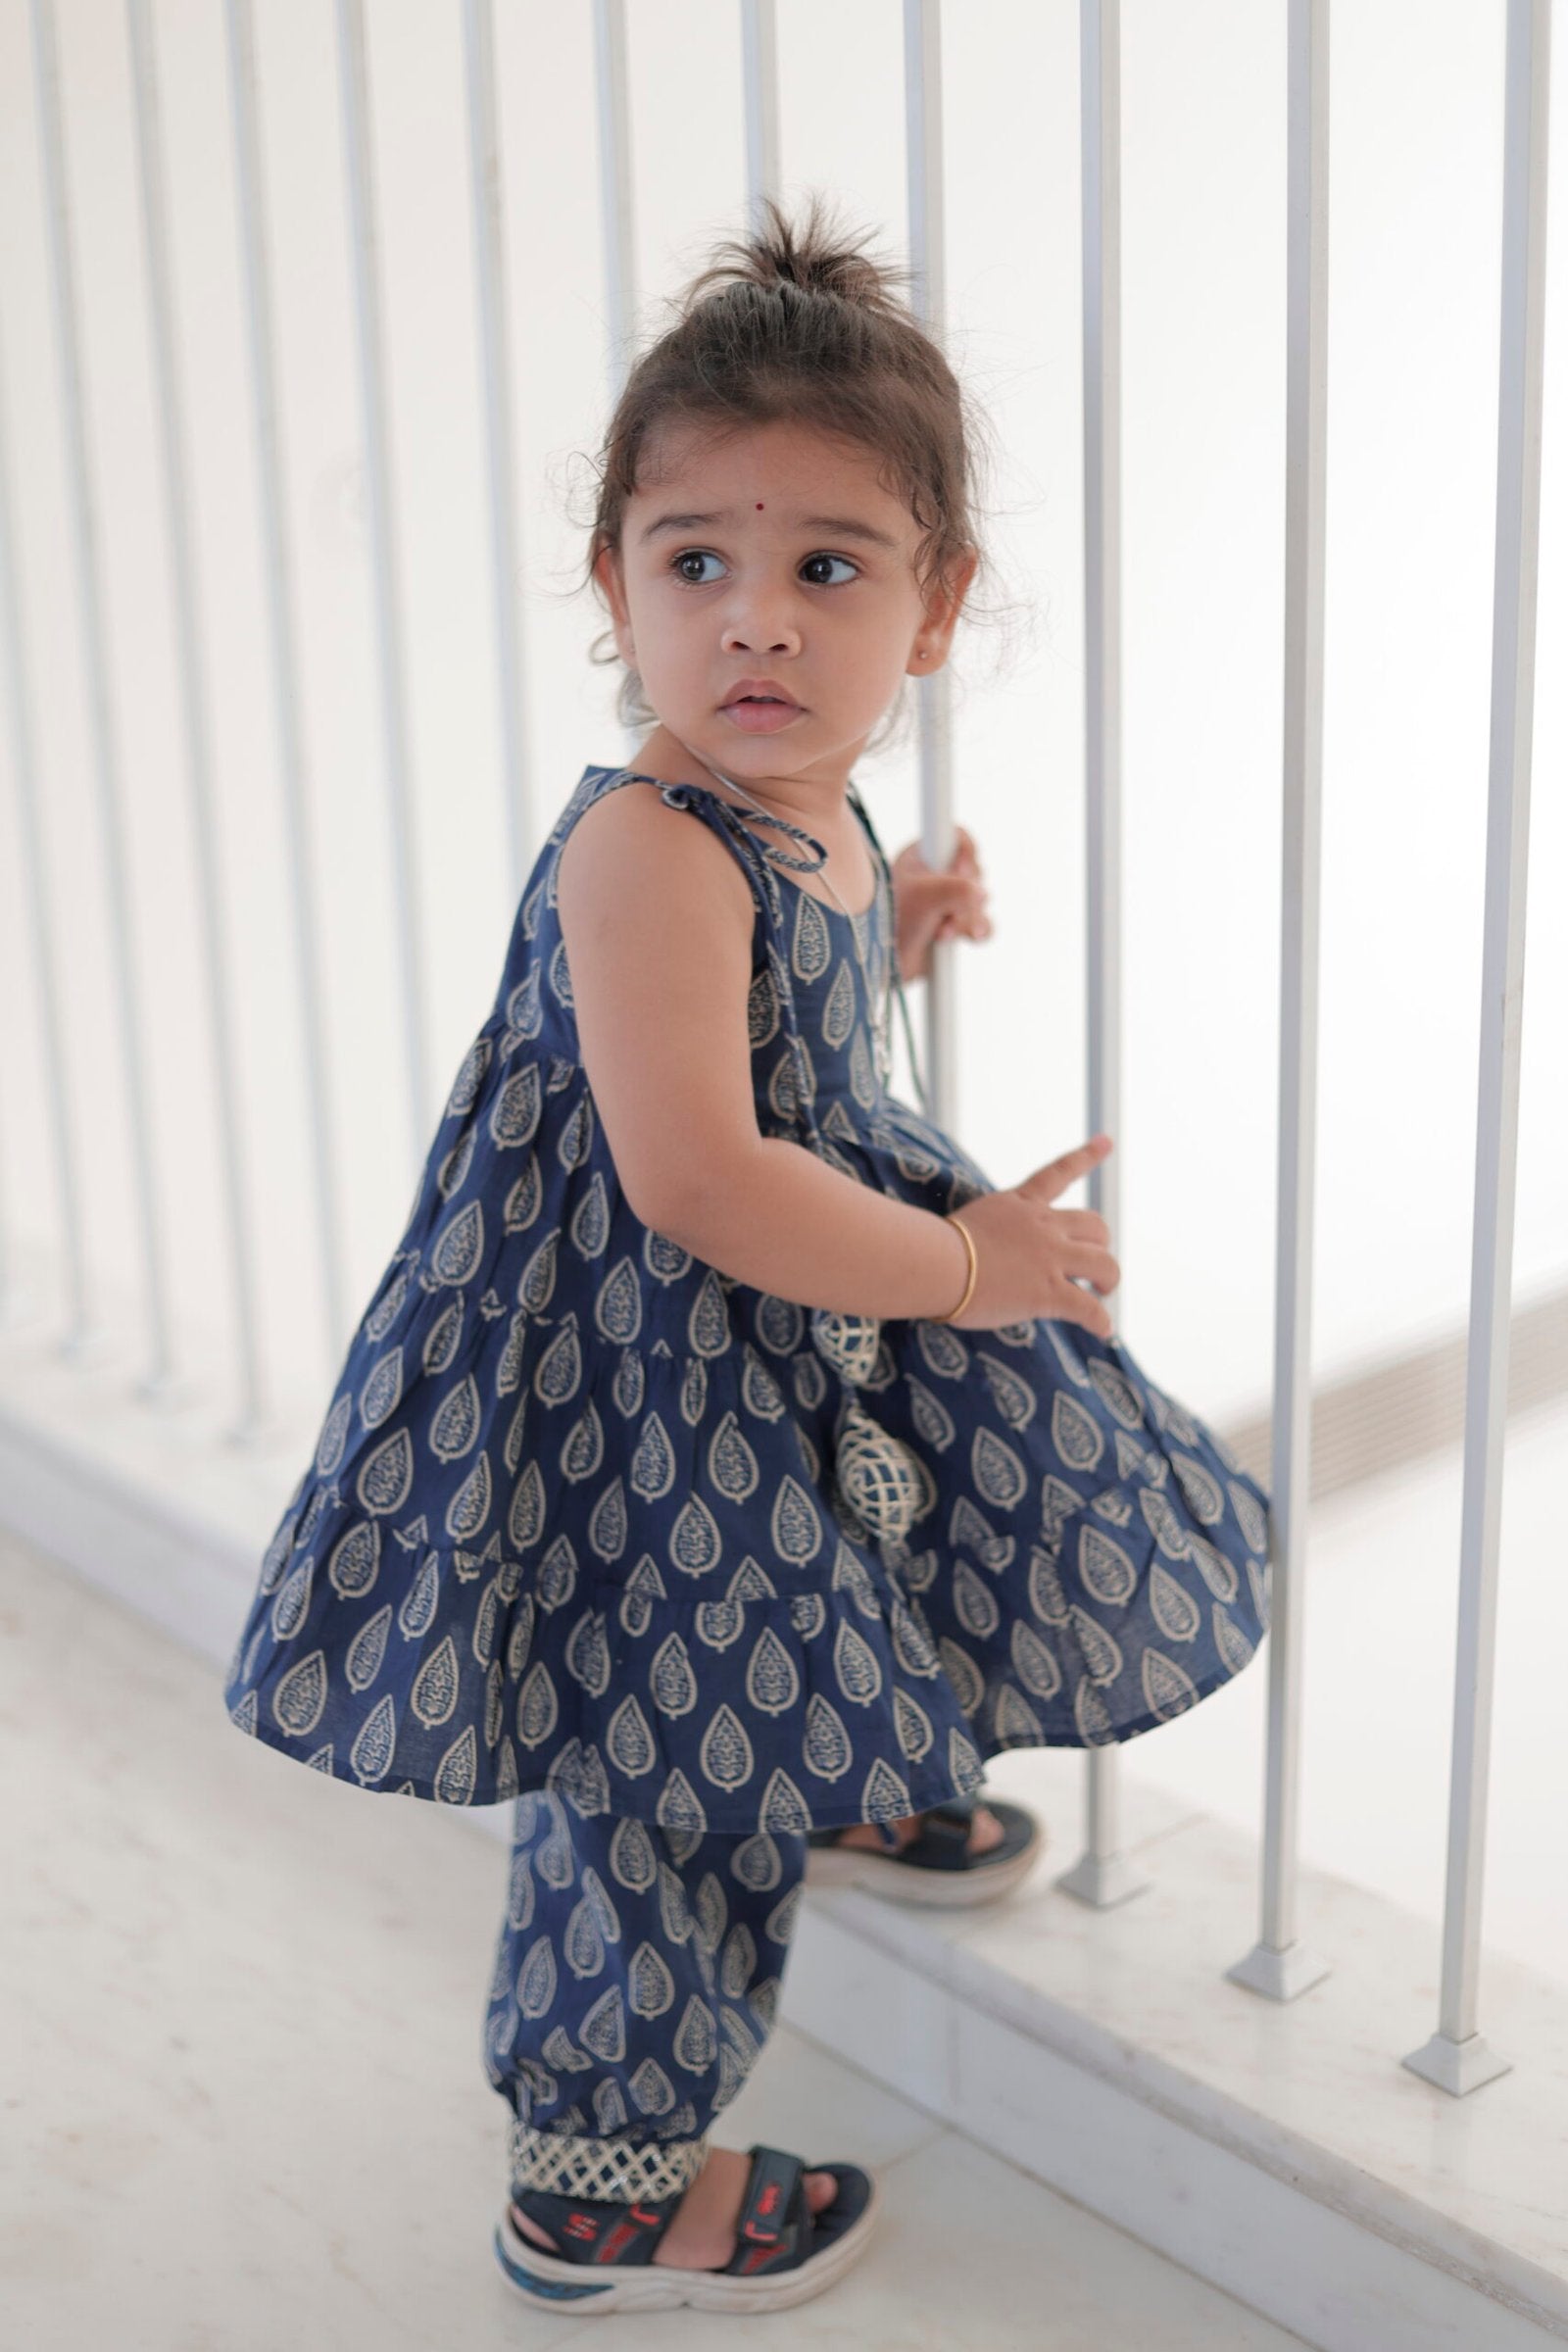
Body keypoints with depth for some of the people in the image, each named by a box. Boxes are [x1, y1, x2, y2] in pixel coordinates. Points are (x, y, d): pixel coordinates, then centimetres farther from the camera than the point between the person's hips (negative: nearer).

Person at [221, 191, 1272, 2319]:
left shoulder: (816, 820, 2)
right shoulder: (646, 851, -26)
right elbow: (694, 1175, -32)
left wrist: (897, 944, 6)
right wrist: (953, 1268, -22)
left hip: (819, 1332, 9)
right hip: (655, 1375, -9)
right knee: (676, 1760, 3)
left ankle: (851, 1792, 63)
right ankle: (600, 2183, 23)